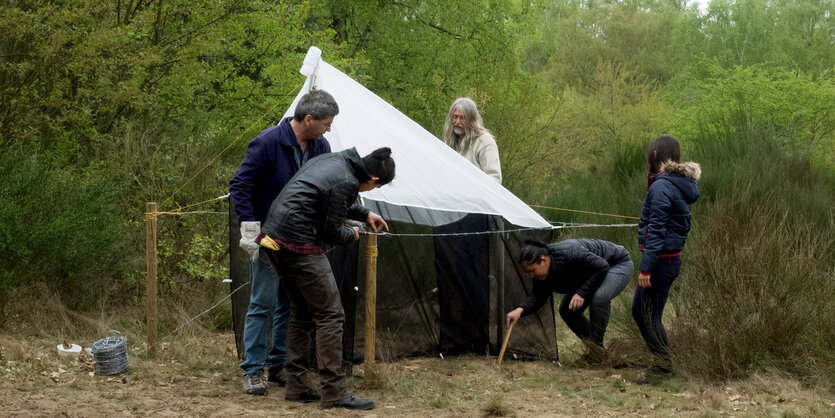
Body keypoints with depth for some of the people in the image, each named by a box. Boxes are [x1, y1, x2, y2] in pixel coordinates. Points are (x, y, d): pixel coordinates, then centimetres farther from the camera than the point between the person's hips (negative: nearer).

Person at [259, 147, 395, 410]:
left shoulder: (332, 161, 13)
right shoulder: (346, 183, -16)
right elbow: (331, 232, -10)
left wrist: (365, 214, 33)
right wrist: (352, 234, 10)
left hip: (273, 237, 10)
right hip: (298, 244, -10)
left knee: (303, 314, 18)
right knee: (330, 315, -5)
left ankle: (296, 386, 21)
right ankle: (333, 393, -5)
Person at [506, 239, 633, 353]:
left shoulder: (568, 253, -39)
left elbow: (601, 266, -34)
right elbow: (538, 296, -14)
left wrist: (582, 293, -35)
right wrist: (520, 309, -33)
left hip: (618, 264, -9)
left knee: (600, 297, -36)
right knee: (567, 310, -2)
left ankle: (597, 346, -19)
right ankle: (591, 345, 12)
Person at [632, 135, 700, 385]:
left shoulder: (661, 186, -17)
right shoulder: (681, 184, 12)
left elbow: (656, 230, -21)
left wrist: (646, 268, -20)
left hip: (661, 260, -10)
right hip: (672, 258, 10)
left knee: (650, 316, 1)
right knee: (639, 310, 18)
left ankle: (663, 367, 10)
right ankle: (662, 362, 25)